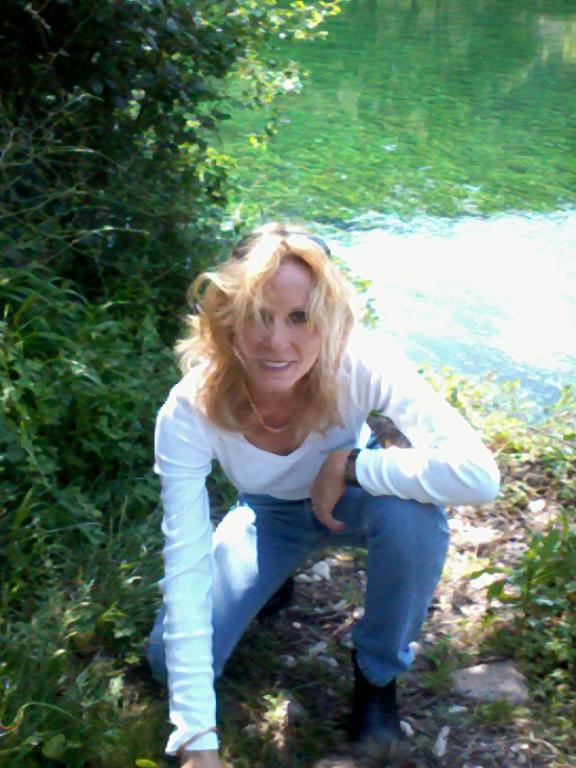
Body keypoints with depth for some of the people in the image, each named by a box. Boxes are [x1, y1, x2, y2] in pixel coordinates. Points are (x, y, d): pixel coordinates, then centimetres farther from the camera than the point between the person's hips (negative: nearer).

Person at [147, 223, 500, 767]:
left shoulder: (360, 365, -35)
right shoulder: (189, 413, -32)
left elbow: (478, 473, -45)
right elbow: (185, 568, -30)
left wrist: (348, 468, -36)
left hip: (349, 501, -1)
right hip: (268, 517, 1)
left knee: (413, 513, -35)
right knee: (171, 660, -11)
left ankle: (377, 673, -6)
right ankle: (274, 576, 19)